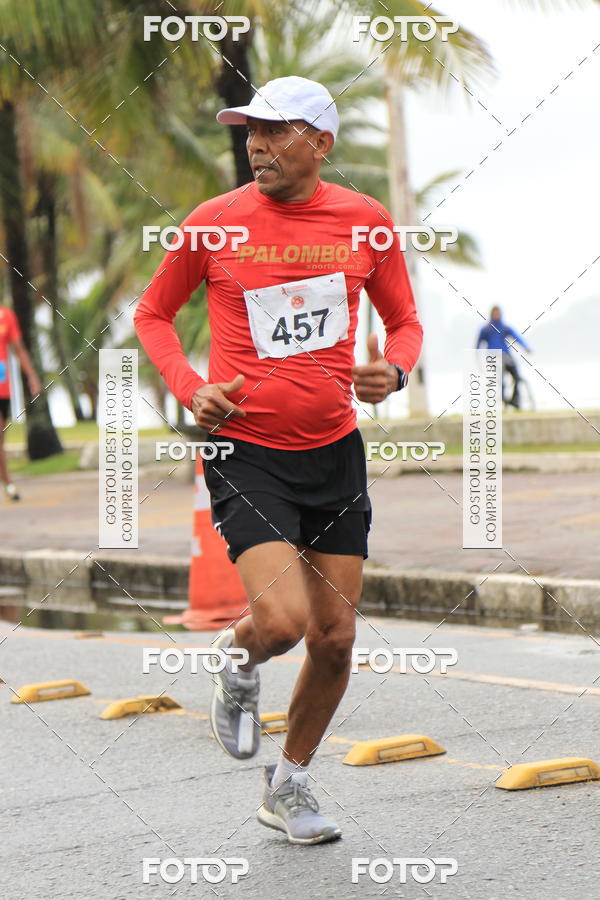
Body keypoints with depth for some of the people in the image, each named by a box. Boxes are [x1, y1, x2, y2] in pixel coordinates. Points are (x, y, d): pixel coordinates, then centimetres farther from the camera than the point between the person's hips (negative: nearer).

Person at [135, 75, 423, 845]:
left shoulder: (365, 220, 1)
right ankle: (238, 662, 18)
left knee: (335, 638, 5)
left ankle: (288, 785, 28)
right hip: (245, 452, -3)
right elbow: (152, 314, 10)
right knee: (283, 621, -20)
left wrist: (394, 370, -8)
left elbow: (404, 321, 14)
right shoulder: (214, 223, -4)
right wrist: (191, 390, -6)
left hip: (335, 450, 3)